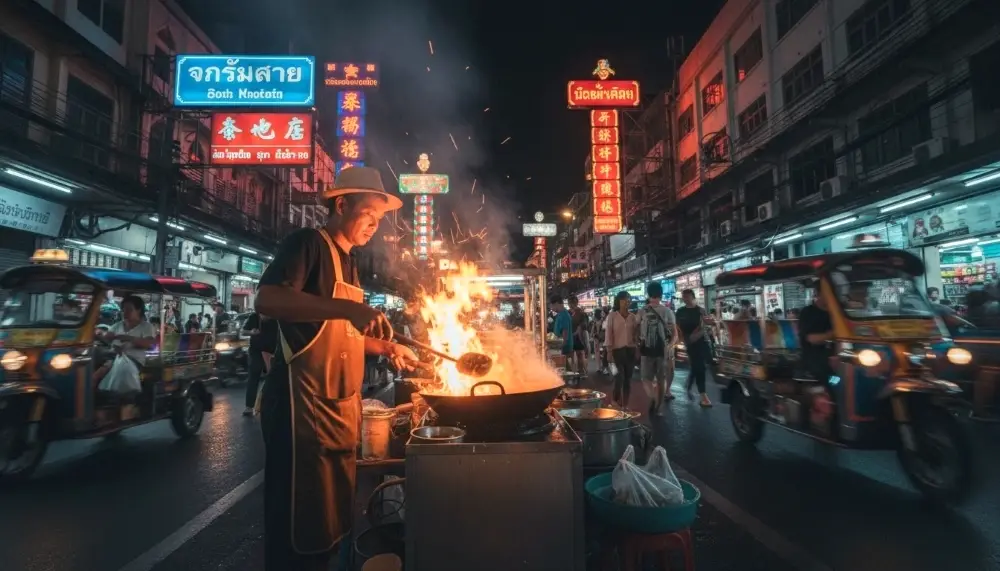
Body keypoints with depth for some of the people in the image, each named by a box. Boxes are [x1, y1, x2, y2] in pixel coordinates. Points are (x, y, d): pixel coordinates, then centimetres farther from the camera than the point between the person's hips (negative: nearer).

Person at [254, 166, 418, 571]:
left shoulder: (349, 263, 18)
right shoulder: (308, 243, -8)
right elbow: (267, 299, -25)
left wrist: (385, 347, 12)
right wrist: (348, 307, -31)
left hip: (340, 405, 9)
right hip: (303, 402, -8)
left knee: (329, 518, 17)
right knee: (298, 522, 3)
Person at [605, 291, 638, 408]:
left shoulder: (632, 317, 9)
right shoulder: (612, 316, -2)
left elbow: (635, 333, 13)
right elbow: (608, 333, -5)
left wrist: (637, 348, 9)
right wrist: (609, 350, -9)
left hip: (631, 349, 4)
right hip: (618, 349, -4)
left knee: (628, 377, 5)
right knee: (620, 376, -9)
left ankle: (625, 404, 15)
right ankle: (616, 400, 15)